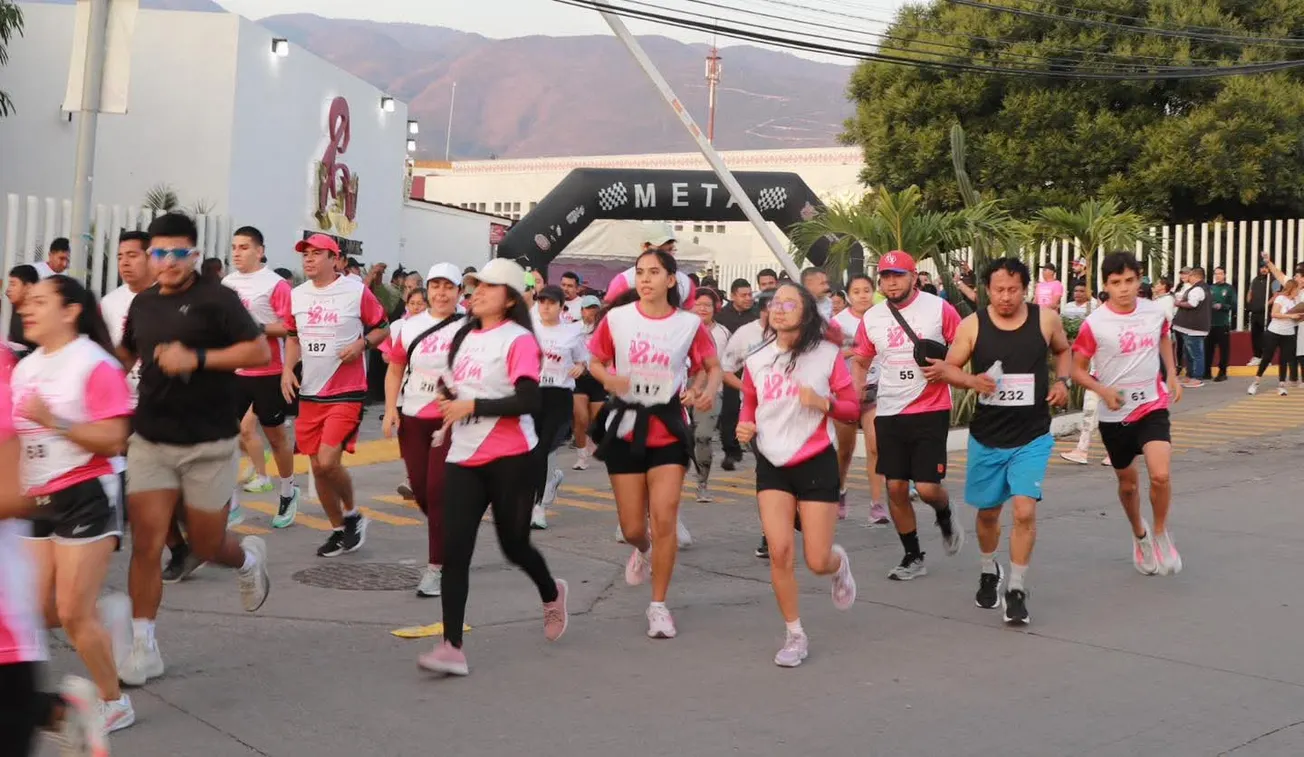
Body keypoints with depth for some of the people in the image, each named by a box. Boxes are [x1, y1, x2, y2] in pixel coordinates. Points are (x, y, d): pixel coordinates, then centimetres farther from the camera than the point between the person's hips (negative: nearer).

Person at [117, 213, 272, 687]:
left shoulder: (216, 299, -8)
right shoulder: (143, 303, 9)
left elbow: (260, 351, -16)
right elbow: (126, 354, 27)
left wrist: (197, 358, -23)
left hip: (208, 446, -4)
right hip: (150, 442, 4)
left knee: (206, 546, 7)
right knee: (146, 543, -4)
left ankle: (248, 557, 43)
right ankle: (143, 648, 7)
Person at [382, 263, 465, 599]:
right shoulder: (409, 327, 6)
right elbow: (395, 370, 13)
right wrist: (390, 410, 3)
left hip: (451, 420, -4)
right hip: (412, 418, 4)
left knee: (438, 491, -8)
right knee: (420, 489, 10)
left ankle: (435, 567, -2)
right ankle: (450, 538, 35)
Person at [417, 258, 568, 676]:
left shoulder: (518, 340, -9)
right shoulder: (464, 336, 13)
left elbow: (528, 400, -19)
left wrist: (473, 406, -20)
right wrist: (449, 396, 8)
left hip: (511, 460, -6)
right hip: (464, 458, 6)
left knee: (513, 545, 8)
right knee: (454, 551, -6)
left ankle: (551, 594, 40)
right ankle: (452, 647, -6)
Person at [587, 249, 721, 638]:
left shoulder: (689, 324, -5)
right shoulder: (616, 318, -4)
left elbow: (712, 366, 7)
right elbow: (595, 362, 7)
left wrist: (708, 391, -14)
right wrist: (608, 378, -15)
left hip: (668, 429, -1)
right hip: (625, 427, 1)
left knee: (664, 519, -9)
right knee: (632, 527, 6)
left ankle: (659, 605, 8)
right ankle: (643, 549, 46)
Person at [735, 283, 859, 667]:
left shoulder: (828, 354, -5)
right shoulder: (756, 360, 4)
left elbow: (852, 408, -1)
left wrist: (823, 403, -21)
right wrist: (745, 427, -4)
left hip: (817, 463, -2)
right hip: (772, 465, 2)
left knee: (818, 561, -2)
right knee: (779, 552, -10)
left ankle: (840, 563, 38)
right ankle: (795, 635, 8)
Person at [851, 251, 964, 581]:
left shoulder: (939, 308, -7)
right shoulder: (871, 318, 4)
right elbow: (861, 362, 17)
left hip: (931, 411, -4)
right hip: (889, 413, 4)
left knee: (927, 487, -9)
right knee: (895, 487, 4)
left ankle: (945, 515, 28)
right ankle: (913, 557, 21)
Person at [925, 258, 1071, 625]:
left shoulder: (1047, 319, -4)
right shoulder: (972, 325, -7)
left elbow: (1062, 350, 16)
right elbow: (948, 367, 1)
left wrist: (1062, 381, -1)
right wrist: (971, 381, -19)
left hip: (1032, 437, -1)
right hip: (986, 438, 1)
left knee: (1025, 510, -16)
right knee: (987, 512, 15)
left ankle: (1016, 590, 0)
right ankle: (989, 570, 44)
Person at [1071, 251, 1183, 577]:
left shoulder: (1156, 312, -4)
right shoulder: (1094, 324, -14)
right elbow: (1078, 370, -6)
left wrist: (1172, 375, 12)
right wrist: (1103, 390, -23)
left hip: (1152, 407, 1)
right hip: (1114, 415, -1)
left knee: (1161, 475, -19)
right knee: (1128, 482, 15)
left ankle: (1160, 533, 8)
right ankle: (1139, 535, 43)